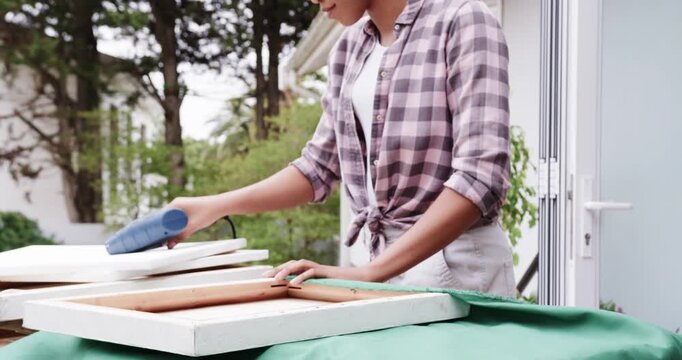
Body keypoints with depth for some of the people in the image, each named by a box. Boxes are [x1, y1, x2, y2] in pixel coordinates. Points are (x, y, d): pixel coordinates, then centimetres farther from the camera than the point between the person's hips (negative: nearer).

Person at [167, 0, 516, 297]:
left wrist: (369, 272, -25)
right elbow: (319, 165, 16)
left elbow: (479, 177, -20)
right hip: (384, 261, 6)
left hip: (458, 262, -5)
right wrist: (212, 209, 5)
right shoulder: (349, 50, 10)